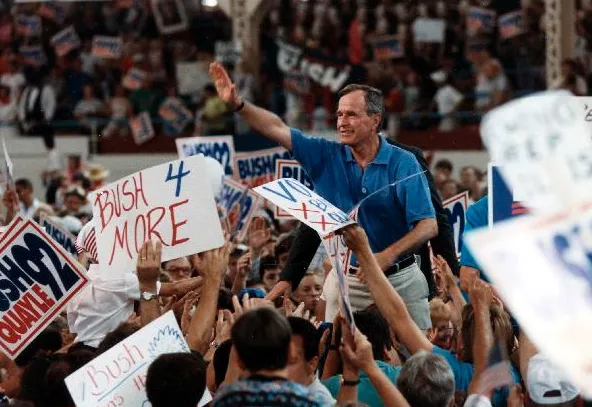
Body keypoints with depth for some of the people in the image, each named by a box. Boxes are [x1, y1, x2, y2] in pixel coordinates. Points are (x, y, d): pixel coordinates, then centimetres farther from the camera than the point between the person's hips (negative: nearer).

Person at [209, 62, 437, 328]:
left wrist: (387, 256, -29)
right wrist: (237, 104, -18)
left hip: (400, 279, -2)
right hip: (346, 281, 2)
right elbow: (277, 129, -3)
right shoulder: (326, 156, 2)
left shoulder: (403, 163, -8)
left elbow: (428, 225, -14)